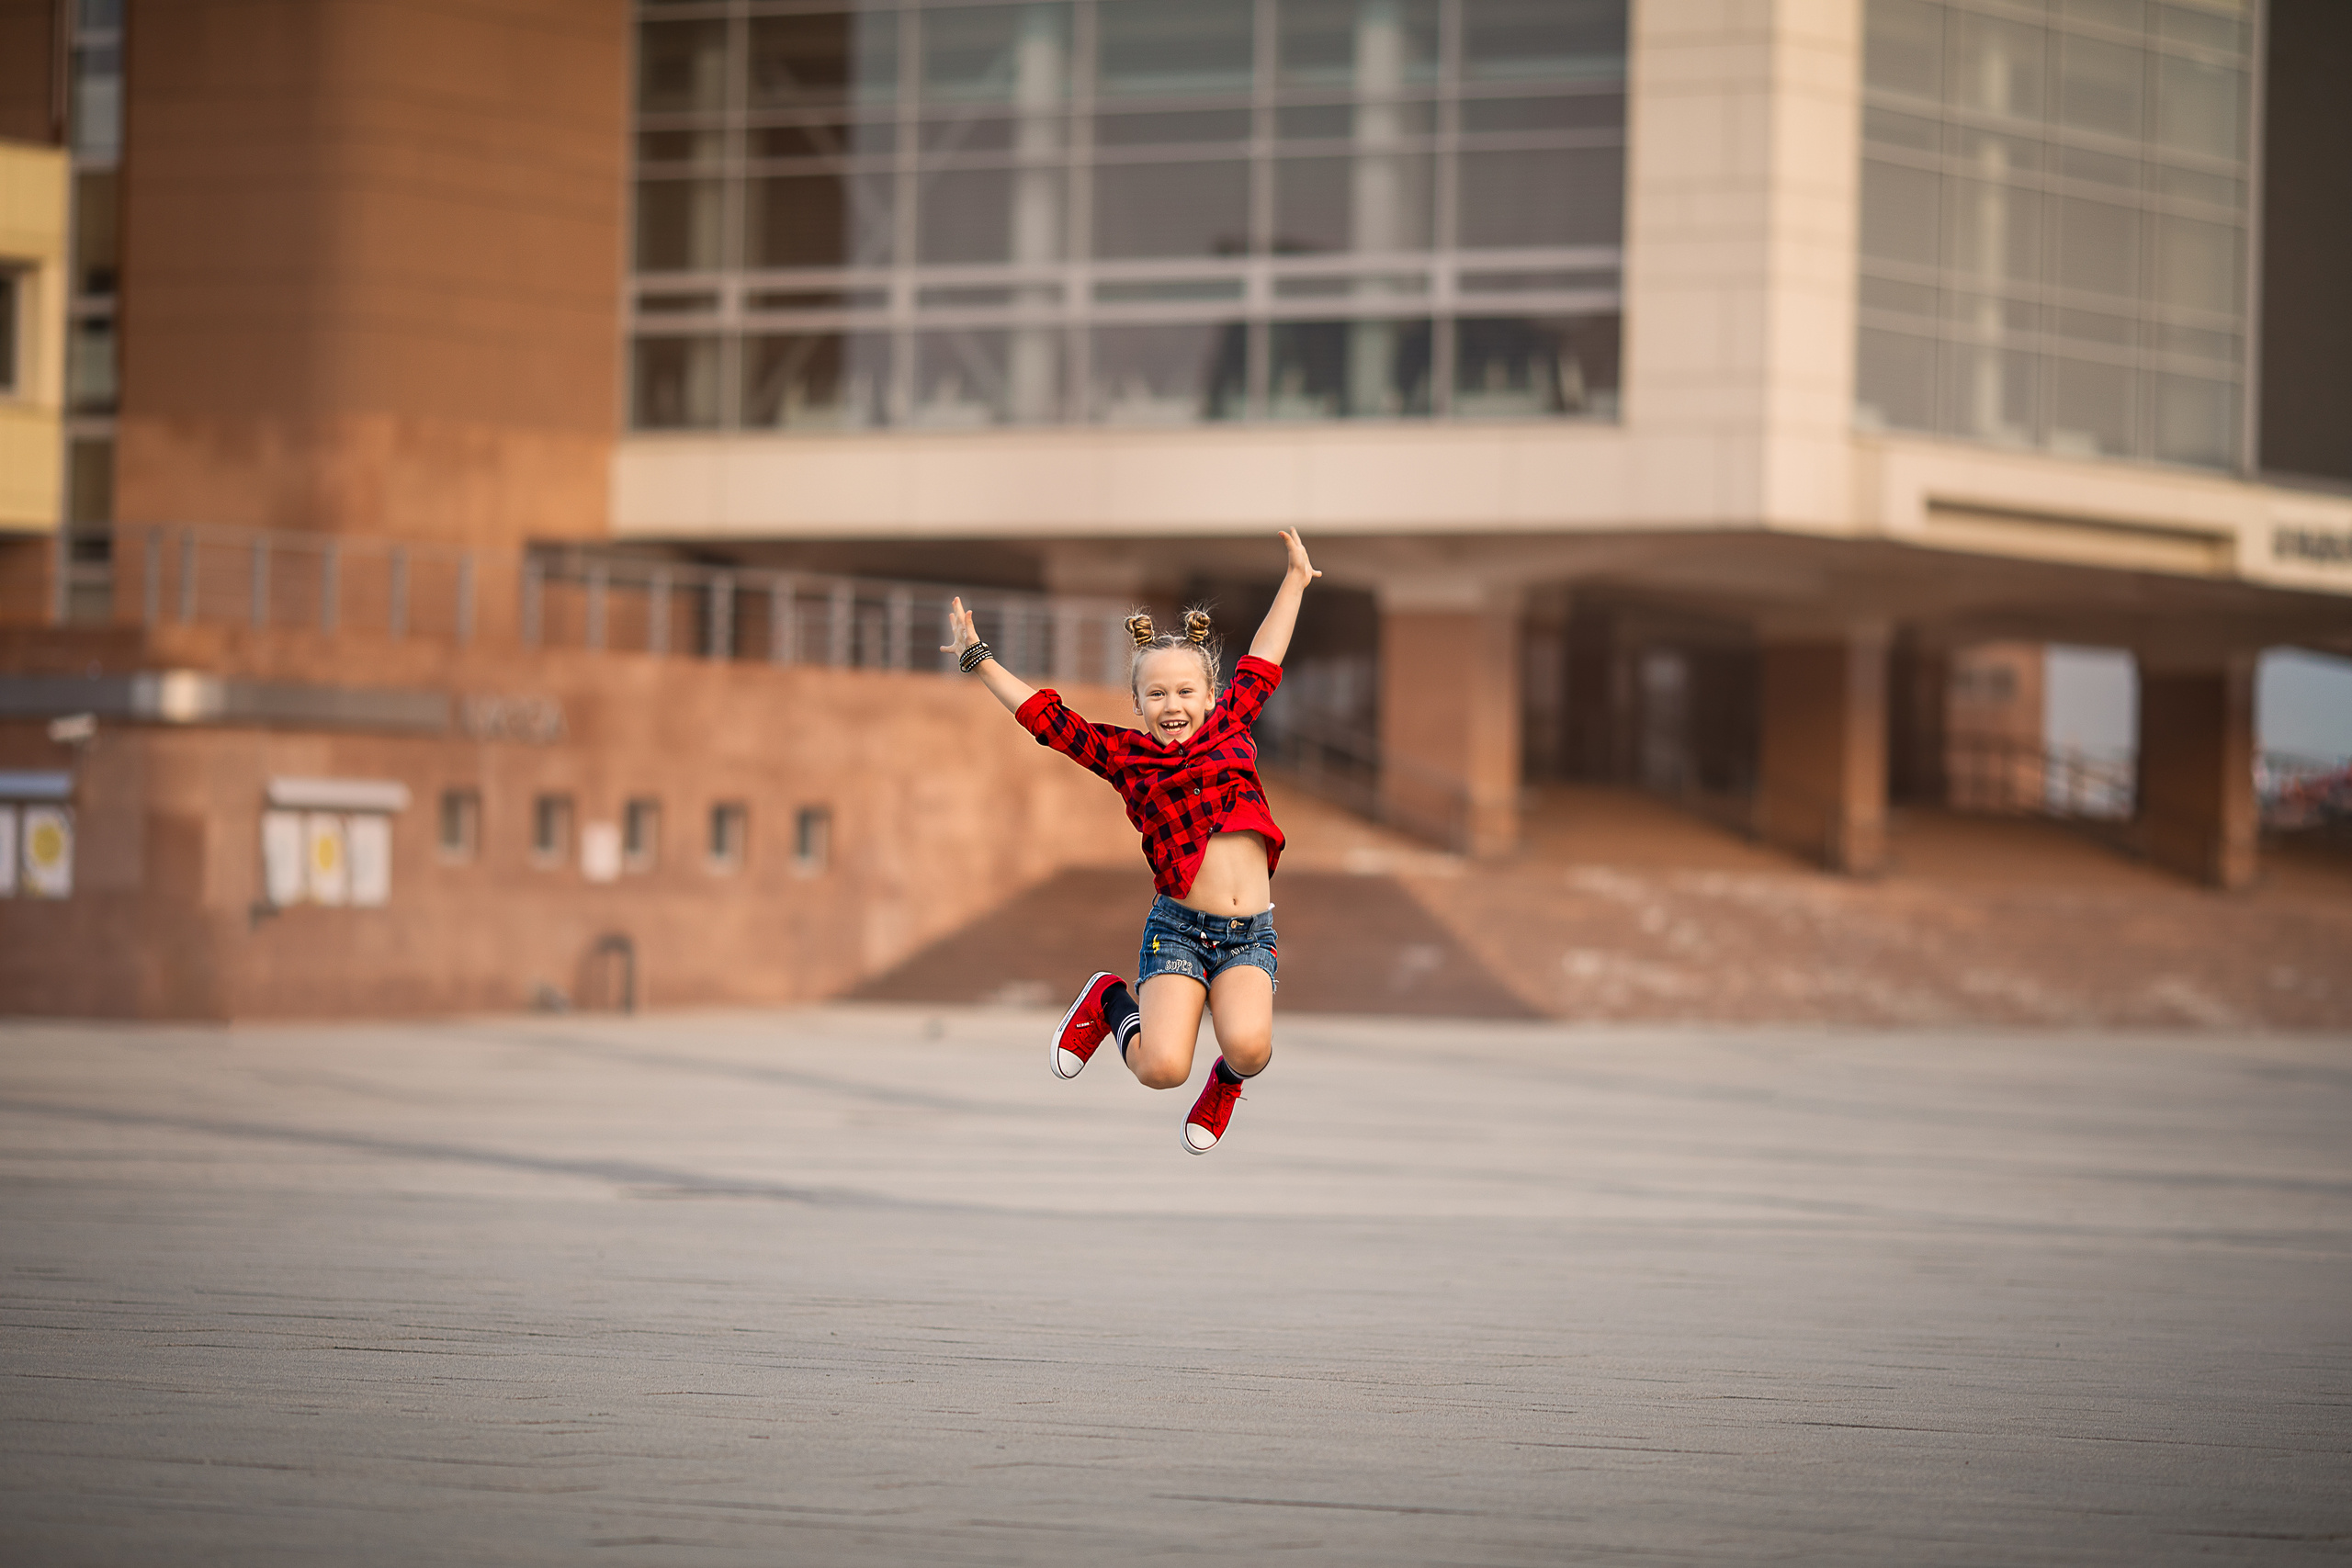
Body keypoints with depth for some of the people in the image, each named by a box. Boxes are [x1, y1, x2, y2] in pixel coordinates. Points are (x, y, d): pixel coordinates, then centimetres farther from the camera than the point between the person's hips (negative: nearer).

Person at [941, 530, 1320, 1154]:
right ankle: (1112, 1003, 18)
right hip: (1178, 927, -2)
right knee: (1161, 1069, -18)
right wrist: (977, 659, 6)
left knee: (1248, 1046, -26)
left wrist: (1295, 579, 31)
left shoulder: (1230, 729, 13)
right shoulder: (1124, 755, 7)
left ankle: (1228, 1079, 14)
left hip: (1249, 936, 2)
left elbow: (1261, 665, 24)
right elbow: (1045, 716, 7)